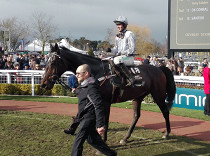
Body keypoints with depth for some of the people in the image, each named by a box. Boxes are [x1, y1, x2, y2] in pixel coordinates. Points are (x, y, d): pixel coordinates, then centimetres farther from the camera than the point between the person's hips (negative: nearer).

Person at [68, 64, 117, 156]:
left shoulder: (91, 87, -21)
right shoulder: (83, 85, 11)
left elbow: (99, 106, -25)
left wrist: (100, 125, -29)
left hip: (89, 118, -10)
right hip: (85, 118, 10)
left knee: (78, 142, -8)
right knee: (92, 139, 20)